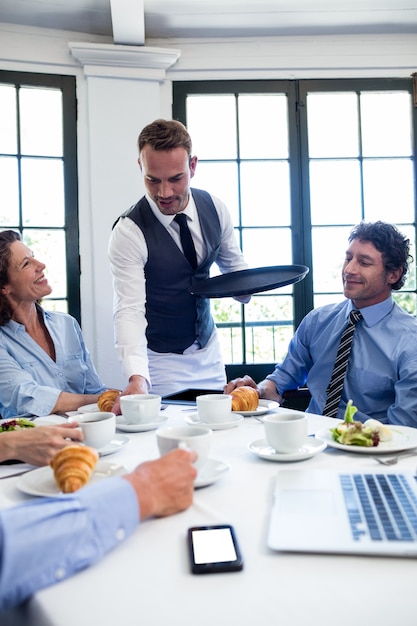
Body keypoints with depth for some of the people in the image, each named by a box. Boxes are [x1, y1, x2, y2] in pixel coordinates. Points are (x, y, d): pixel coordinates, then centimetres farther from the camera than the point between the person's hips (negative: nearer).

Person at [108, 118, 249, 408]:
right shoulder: (129, 232, -22)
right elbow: (129, 311, -28)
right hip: (161, 361, -4)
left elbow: (234, 263, 10)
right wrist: (136, 378, -43)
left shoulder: (214, 207, -7)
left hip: (210, 353, 5)